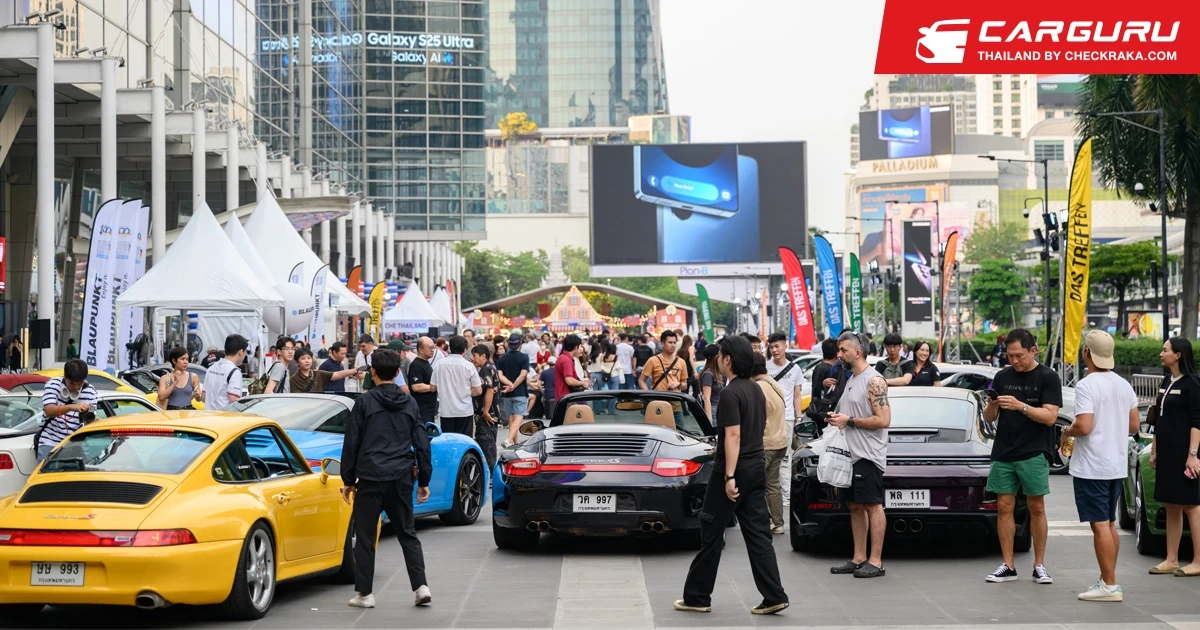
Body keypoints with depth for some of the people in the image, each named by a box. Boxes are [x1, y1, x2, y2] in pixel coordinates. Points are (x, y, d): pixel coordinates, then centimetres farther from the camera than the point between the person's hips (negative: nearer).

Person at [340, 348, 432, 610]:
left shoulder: (364, 402, -3)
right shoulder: (409, 404, 8)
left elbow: (351, 443, -1)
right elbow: (422, 444, 9)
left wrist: (348, 480, 6)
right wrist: (424, 480, 16)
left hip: (370, 479, -3)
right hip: (401, 479, 3)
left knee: (365, 537, 4)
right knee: (407, 534, 12)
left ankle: (365, 593, 5)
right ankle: (421, 586, 2)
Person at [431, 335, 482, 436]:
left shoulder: (439, 364, -2)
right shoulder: (468, 365, -7)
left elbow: (433, 387, 5)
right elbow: (478, 391, -4)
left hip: (446, 410, 2)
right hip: (464, 411, -2)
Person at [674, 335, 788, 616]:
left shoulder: (731, 393, -16)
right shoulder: (756, 389, 11)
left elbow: (733, 436, -22)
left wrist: (729, 477, -23)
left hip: (735, 470, -8)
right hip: (757, 468, 8)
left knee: (712, 535, 2)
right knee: (758, 535, 7)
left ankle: (697, 597, 10)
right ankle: (774, 596, 0)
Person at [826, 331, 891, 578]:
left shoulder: (874, 381, -12)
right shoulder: (850, 380, 17)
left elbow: (883, 420, -19)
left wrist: (849, 421, -16)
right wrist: (838, 418, 7)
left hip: (869, 455, -10)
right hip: (851, 454, 10)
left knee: (873, 506, -7)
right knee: (855, 506, 11)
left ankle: (876, 562, -6)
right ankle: (859, 558, 16)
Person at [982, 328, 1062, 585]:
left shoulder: (1047, 378, -1)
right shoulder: (1002, 377, 11)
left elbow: (1050, 416, -11)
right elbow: (989, 418, 13)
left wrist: (1021, 406, -23)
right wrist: (992, 406, -10)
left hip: (1034, 454, -4)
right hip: (1003, 453, 4)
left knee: (1036, 508, -1)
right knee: (1004, 507, 1)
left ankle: (1039, 565, 7)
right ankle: (1007, 566, 6)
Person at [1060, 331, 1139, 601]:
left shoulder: (1086, 386, -17)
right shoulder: (1124, 385, 8)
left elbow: (1083, 426, -25)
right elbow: (1134, 425, 12)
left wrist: (1067, 432, -5)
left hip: (1091, 467, -8)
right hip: (1117, 466, 8)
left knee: (1100, 525, -6)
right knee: (1109, 524, 16)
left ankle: (1110, 586, -6)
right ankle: (1106, 579, 21)